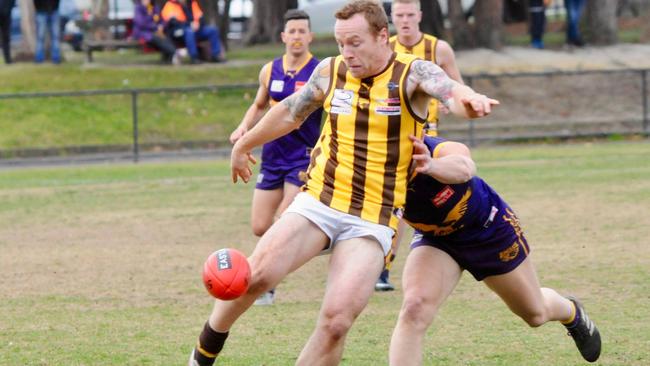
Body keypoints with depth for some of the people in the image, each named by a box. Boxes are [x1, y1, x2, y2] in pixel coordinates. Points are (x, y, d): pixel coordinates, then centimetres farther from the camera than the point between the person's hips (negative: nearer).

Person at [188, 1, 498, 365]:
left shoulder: (412, 74, -6)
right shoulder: (331, 71, 5)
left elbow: (451, 93, -28)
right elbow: (290, 113, 24)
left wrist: (468, 100, -53)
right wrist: (244, 145, 37)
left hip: (372, 221, -2)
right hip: (318, 202, 3)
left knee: (336, 321, -17)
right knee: (256, 276, -19)